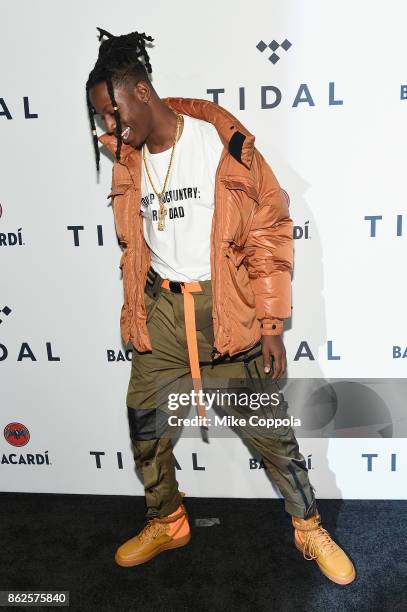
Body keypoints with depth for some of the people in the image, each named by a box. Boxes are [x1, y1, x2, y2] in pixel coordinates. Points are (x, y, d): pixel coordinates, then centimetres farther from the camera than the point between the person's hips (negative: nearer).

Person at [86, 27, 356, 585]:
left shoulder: (223, 142, -8)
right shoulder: (128, 162, 8)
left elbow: (269, 231, -8)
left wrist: (270, 323, -9)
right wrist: (135, 317, 17)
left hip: (228, 309, -4)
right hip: (160, 312, 5)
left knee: (269, 429, 6)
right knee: (146, 428, 12)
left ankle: (310, 529, 31)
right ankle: (166, 523, 38)